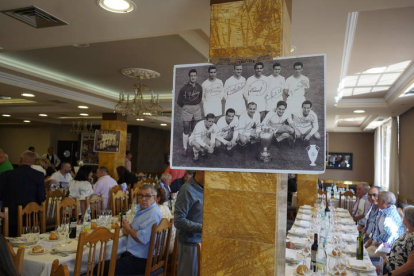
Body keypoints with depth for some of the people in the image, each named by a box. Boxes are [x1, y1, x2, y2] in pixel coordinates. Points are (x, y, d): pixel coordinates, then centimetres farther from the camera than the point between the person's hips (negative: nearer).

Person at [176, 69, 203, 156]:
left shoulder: (199, 87, 0)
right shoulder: (184, 88, -12)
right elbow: (179, 101, -4)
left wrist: (196, 105, 11)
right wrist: (185, 107, 6)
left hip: (197, 109, 4)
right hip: (187, 110, -4)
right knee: (186, 130, 0)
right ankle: (185, 148, 7)